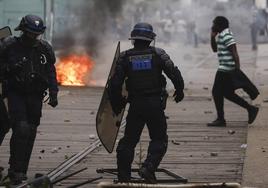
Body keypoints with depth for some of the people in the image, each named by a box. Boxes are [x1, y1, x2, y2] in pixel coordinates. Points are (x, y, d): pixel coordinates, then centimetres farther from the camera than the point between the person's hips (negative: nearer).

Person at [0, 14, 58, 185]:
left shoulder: (44, 48, 4)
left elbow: (51, 73, 12)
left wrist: (53, 94, 6)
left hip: (35, 96, 4)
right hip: (16, 93, -4)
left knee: (30, 132, 6)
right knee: (21, 129, -17)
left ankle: (22, 171, 16)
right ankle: (15, 171, -13)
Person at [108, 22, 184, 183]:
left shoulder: (125, 57, 1)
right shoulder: (158, 54, -4)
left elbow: (115, 83, 0)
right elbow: (174, 72, -8)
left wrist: (117, 104, 12)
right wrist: (179, 90, 9)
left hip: (135, 105, 2)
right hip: (155, 104, -2)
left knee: (129, 140, 12)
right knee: (159, 139, 10)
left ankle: (123, 176, 11)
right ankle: (149, 167, -10)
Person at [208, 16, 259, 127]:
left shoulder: (226, 36, -16)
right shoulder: (222, 35, 16)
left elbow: (234, 53, -21)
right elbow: (215, 49, 28)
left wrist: (237, 69, -24)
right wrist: (212, 37, 12)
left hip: (225, 70, -10)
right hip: (225, 69, 10)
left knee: (217, 92, -2)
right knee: (227, 93, 15)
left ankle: (220, 119, 5)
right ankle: (251, 109, 14)